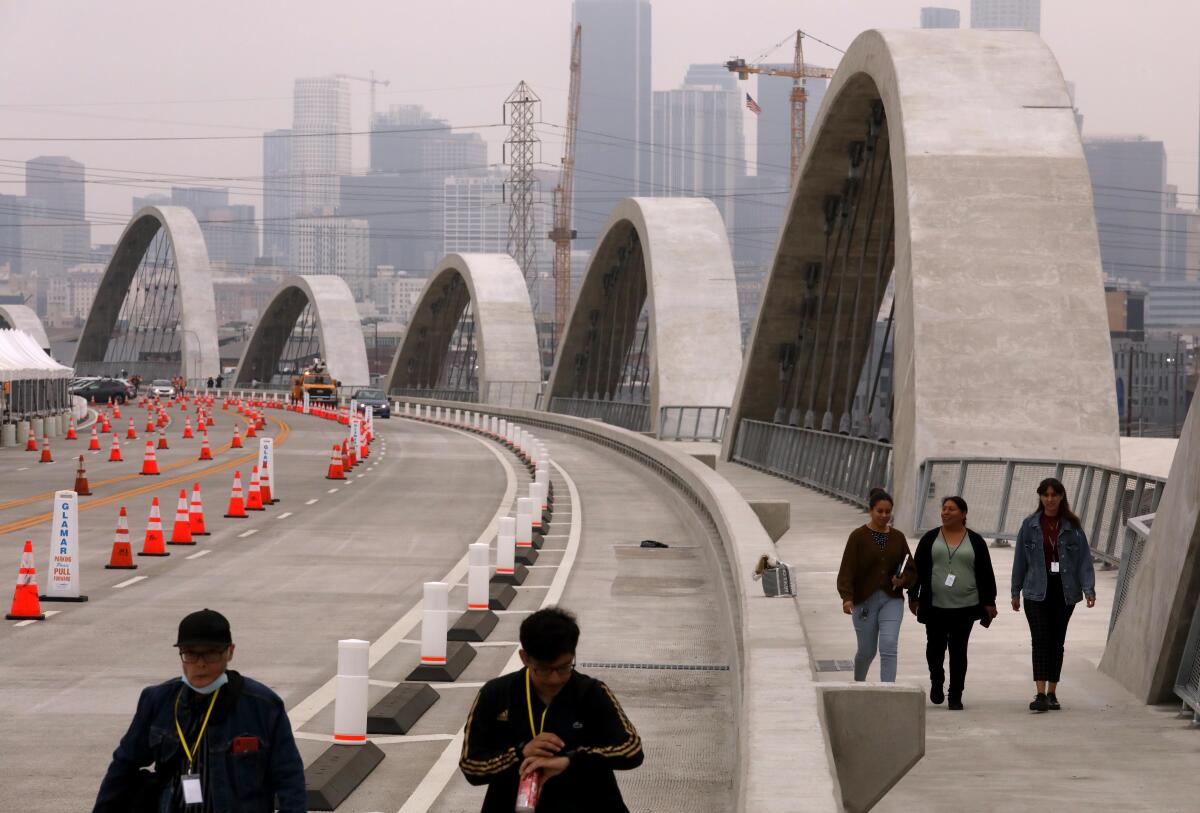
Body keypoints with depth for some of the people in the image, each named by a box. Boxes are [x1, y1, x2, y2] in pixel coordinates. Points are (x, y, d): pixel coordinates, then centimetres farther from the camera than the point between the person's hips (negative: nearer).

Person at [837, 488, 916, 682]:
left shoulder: (898, 538, 6)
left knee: (889, 646, -15)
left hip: (892, 600, 2)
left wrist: (903, 580, -10)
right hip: (865, 600, -2)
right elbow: (847, 569, -12)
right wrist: (847, 597, -25)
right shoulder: (858, 536, -4)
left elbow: (911, 570, 13)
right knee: (867, 651, 8)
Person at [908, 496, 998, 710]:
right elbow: (917, 569, 8)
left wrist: (989, 602, 3)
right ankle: (936, 681, 31)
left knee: (958, 651, 0)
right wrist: (913, 597, 4)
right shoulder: (930, 539, 6)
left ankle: (955, 696, 6)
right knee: (935, 648, 4)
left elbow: (986, 573, 6)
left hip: (965, 607, -1)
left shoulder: (975, 541, 5)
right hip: (935, 606, 1)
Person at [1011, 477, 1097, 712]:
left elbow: (1084, 558, -1)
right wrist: (1016, 591, 8)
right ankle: (1040, 695, -18)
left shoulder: (1072, 527, 2)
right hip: (1037, 592, -1)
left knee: (1057, 642, 8)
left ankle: (1052, 693, 17)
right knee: (1040, 640, -11)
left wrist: (1089, 589, -10)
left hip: (1064, 591, 1)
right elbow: (1020, 559, 7)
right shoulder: (1030, 525, 3)